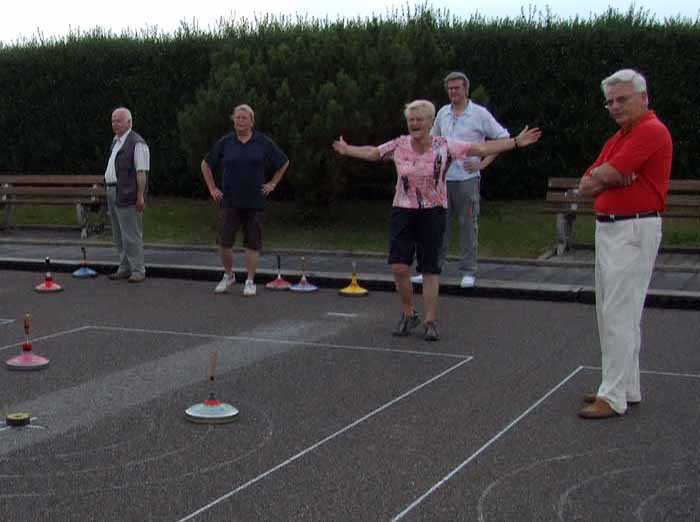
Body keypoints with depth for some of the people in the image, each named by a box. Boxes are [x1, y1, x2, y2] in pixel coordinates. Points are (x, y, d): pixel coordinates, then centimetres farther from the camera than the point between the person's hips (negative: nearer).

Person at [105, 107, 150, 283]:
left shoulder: (137, 143, -12)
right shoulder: (116, 141, 18)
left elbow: (141, 172, -17)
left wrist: (140, 196, -21)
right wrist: (109, 192, 18)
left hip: (127, 196, -9)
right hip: (113, 194, 9)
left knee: (131, 235, -7)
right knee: (119, 235, 14)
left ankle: (138, 271, -1)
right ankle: (124, 269, 22)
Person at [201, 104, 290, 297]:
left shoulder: (264, 143, 1)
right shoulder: (225, 143, 3)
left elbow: (284, 163, 13)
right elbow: (206, 165, 15)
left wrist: (273, 184, 7)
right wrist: (212, 189, 9)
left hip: (254, 202, -1)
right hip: (229, 201, 1)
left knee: (253, 243, 2)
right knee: (224, 242, -3)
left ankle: (250, 281, 13)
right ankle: (228, 275, 19)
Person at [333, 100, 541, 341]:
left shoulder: (445, 146, -6)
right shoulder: (399, 145, 0)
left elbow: (482, 148, -7)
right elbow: (372, 153, 17)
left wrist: (516, 142, -11)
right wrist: (347, 149, 24)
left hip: (433, 212, -2)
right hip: (403, 210, 2)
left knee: (430, 269, 0)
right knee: (399, 267, -8)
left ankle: (430, 322, 10)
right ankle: (408, 314, 14)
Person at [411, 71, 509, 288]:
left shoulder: (479, 114, -3)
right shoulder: (443, 113, 12)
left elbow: (503, 138, -2)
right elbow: (433, 139, 28)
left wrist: (483, 163, -7)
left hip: (467, 178, -4)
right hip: (443, 178, 4)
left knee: (468, 225, -1)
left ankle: (468, 272, 6)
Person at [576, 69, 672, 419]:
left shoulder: (651, 131, -13)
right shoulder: (616, 140, 18)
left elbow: (605, 175, -20)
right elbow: (585, 186, 11)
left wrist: (599, 177, 2)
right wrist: (613, 179, -7)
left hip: (634, 230, -10)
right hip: (607, 229, 10)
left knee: (619, 315, -9)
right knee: (610, 313, 14)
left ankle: (614, 397, -5)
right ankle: (626, 387, 24)